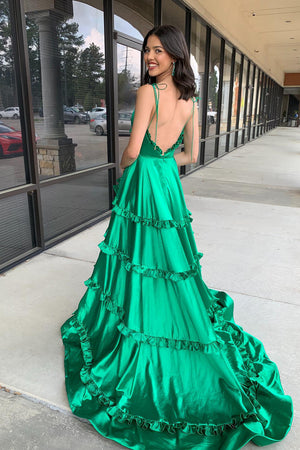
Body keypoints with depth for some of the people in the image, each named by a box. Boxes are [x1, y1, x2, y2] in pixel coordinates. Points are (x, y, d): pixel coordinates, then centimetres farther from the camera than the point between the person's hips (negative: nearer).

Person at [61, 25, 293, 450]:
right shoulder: (190, 99, 8)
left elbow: (133, 151, -17)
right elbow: (190, 154, 11)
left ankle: (139, 344, 20)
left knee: (139, 258, 5)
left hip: (143, 183, -7)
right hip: (169, 181, 7)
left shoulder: (147, 92, -13)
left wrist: (123, 169, 4)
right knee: (170, 258, 17)